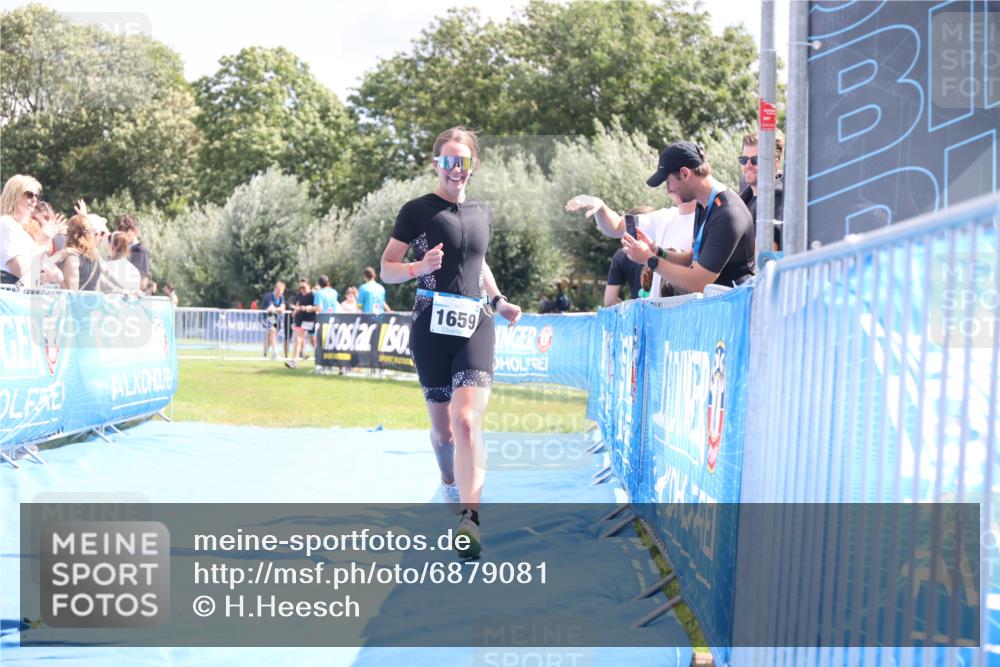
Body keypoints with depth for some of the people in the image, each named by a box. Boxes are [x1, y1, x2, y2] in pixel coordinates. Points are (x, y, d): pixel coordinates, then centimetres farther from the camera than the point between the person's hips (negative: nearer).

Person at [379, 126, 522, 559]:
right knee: (443, 426, 7)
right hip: (432, 324, -2)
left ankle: (469, 519, -22)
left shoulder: (482, 213, 14)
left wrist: (498, 301, 16)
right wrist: (419, 268, -19)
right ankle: (450, 481, 39)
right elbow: (386, 269, 1)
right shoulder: (417, 210, 1)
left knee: (467, 419, -17)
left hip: (475, 324, 2)